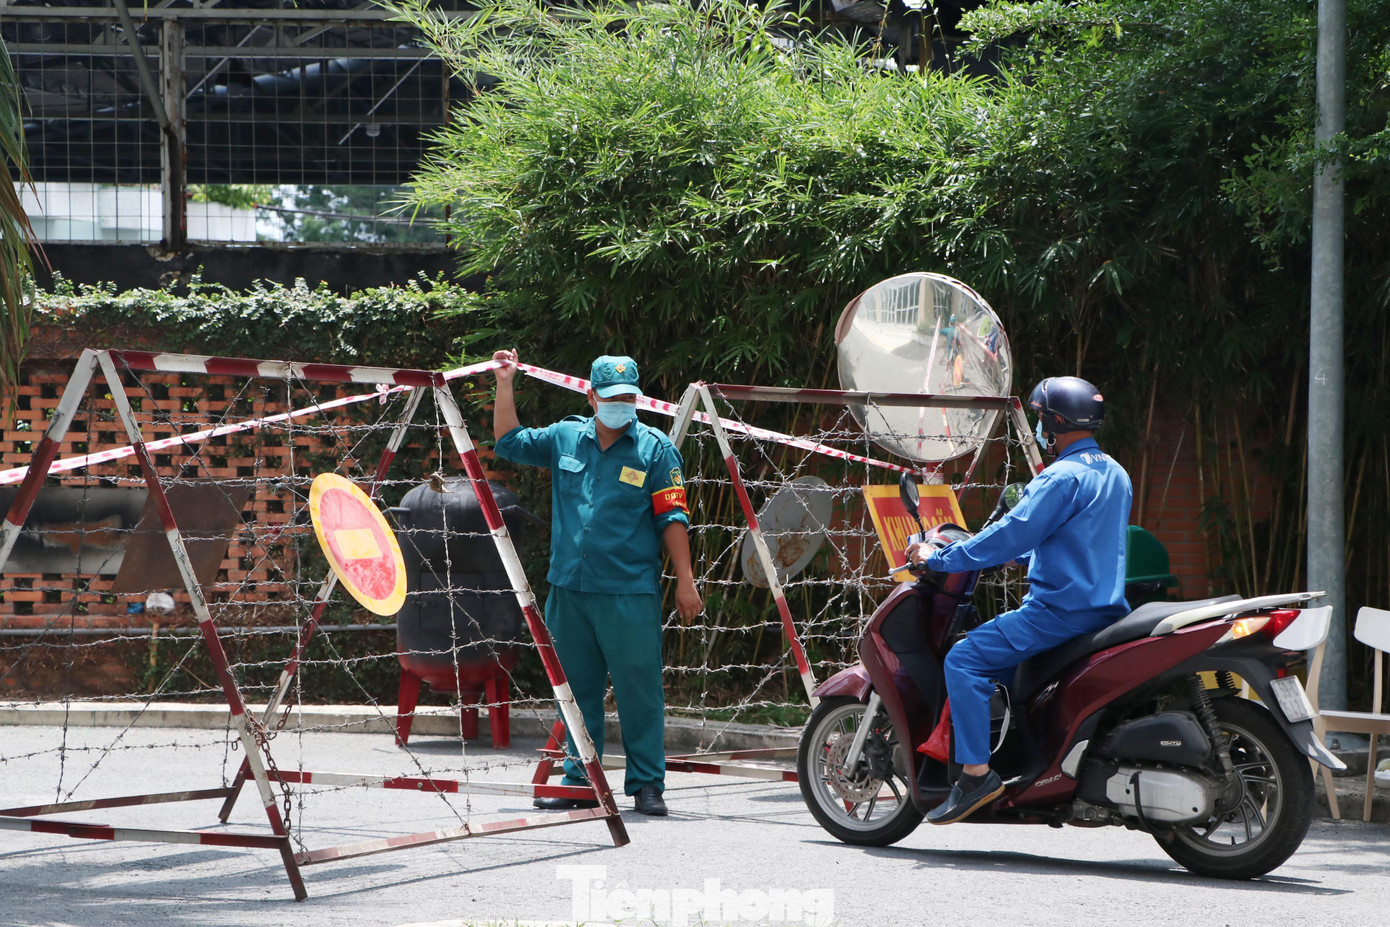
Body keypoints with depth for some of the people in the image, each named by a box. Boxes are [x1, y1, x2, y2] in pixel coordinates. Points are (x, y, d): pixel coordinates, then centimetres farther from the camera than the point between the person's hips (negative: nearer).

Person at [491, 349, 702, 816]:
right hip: (569, 588, 4)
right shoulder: (564, 438, 10)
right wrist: (506, 384, 14)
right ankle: (578, 780, 18)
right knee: (578, 690, 10)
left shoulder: (655, 448, -1)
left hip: (629, 594, -4)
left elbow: (671, 518, -2)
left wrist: (685, 580, -5)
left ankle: (647, 783, 1)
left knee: (639, 690, -5)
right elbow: (509, 442, 22)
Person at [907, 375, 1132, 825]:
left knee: (964, 659, -11)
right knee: (1003, 656, 29)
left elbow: (1013, 535, -19)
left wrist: (941, 557, -11)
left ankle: (976, 771, -19)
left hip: (1062, 609, -10)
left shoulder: (1063, 477, -15)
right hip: (1104, 609, 10)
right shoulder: (1116, 475, 15)